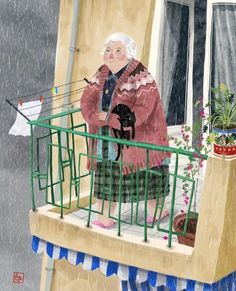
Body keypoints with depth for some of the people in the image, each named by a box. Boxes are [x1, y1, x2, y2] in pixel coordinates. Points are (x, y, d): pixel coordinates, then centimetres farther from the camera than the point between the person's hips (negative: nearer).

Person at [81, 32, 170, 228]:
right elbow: (87, 101, 2)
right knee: (106, 177, 10)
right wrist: (98, 117, -20)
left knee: (144, 175, 6)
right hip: (107, 141, 6)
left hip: (135, 139, -6)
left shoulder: (140, 76, -14)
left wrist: (109, 118, -20)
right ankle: (105, 218, 20)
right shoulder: (102, 74, 7)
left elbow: (143, 109, -23)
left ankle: (154, 212, 25)